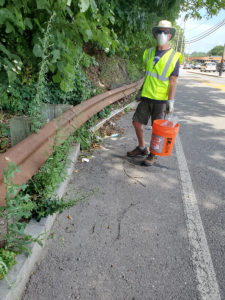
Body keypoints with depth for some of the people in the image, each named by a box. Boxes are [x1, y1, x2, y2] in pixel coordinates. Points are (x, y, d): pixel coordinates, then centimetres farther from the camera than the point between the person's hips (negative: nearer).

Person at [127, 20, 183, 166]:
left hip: (161, 99, -4)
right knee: (137, 122, 6)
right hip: (146, 96, 5)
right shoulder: (149, 53, 10)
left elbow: (173, 81, -8)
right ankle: (142, 148, 26)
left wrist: (171, 101, -14)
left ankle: (153, 154, 18)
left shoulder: (174, 57, -3)